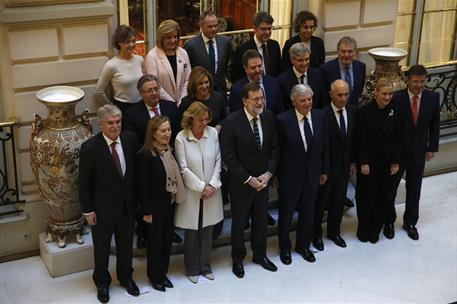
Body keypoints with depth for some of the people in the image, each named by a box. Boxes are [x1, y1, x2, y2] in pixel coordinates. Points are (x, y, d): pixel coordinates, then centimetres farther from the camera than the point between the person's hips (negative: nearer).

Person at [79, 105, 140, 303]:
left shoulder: (131, 139, -9)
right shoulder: (89, 148, -20)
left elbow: (135, 169, 2)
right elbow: (84, 183, -13)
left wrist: (137, 198, 4)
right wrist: (88, 211, -10)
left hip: (127, 205, 3)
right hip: (102, 208, -3)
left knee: (126, 244, 21)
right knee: (102, 248, 16)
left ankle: (126, 277, 44)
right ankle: (102, 282, 38)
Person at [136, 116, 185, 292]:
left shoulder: (169, 151, 1)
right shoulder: (146, 155, -20)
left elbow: (174, 176, 7)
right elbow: (142, 185, -17)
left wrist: (176, 198, 3)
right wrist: (146, 211, -15)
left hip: (170, 203, 6)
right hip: (155, 205, -6)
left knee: (167, 238, 15)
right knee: (155, 240, 9)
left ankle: (163, 273, 32)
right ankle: (154, 276, 27)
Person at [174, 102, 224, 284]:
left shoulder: (213, 133, -6)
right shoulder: (181, 138, -14)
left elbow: (218, 161, -1)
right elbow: (184, 168, -12)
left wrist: (212, 185, -9)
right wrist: (202, 187, -13)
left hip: (211, 191, 3)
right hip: (191, 192, -2)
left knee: (207, 230, 13)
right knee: (192, 232, 9)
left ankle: (205, 266, 29)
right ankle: (192, 269, 26)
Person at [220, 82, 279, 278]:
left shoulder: (268, 117, -5)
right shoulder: (232, 122, -19)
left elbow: (274, 149, 2)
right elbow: (228, 156, -18)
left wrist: (268, 174, -10)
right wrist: (248, 179, -18)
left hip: (263, 180, 4)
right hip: (240, 183, -4)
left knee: (261, 219, 19)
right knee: (239, 222, 12)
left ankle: (260, 254, 38)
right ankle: (238, 259, 31)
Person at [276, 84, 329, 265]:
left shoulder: (320, 117, -4)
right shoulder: (283, 120, -17)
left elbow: (324, 146, 5)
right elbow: (276, 149, -11)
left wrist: (324, 170, 8)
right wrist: (275, 175, -8)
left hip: (313, 175, 4)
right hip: (289, 175, -4)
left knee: (308, 213, 19)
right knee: (286, 214, 14)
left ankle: (303, 246, 39)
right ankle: (284, 248, 34)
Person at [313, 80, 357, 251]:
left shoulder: (353, 111, -3)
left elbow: (354, 138, 7)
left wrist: (353, 162, 8)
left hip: (344, 167, 5)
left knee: (339, 201, 19)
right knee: (320, 203, 12)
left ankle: (334, 232, 38)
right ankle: (316, 234, 31)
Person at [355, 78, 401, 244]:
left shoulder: (394, 111, -3)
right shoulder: (365, 111, -13)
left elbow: (397, 138, 2)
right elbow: (361, 140, -10)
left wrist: (396, 162, 0)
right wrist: (363, 163, -11)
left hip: (387, 161, 3)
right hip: (369, 160, -3)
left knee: (382, 196, 10)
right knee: (366, 195, 7)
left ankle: (375, 230, 26)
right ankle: (363, 230, 25)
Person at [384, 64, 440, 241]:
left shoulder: (433, 98, -7)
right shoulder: (396, 98, -18)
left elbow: (434, 125, 3)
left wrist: (432, 148, 2)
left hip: (419, 152, 3)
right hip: (397, 151, -2)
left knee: (414, 190, 15)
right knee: (390, 188, 13)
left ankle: (410, 222, 34)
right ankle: (389, 221, 33)